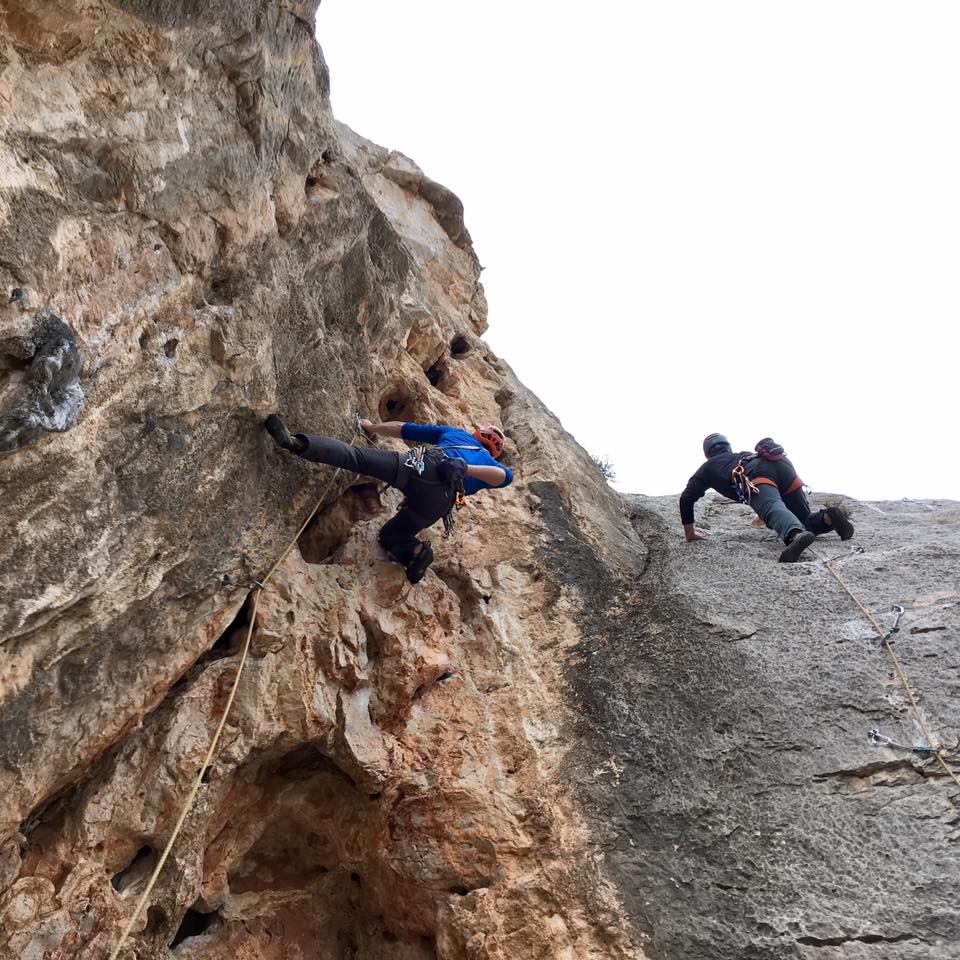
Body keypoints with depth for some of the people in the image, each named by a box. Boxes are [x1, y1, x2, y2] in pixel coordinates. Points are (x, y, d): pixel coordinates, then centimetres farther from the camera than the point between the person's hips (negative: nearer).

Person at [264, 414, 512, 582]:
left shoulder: (455, 432, 37)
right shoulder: (489, 462, 37)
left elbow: (401, 429, 34)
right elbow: (505, 475, 11)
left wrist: (372, 427, 46)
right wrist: (467, 470, 8)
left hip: (425, 466, -2)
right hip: (440, 502, 2)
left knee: (354, 455, -9)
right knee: (390, 534, 20)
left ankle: (297, 442, -34)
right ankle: (416, 549, -10)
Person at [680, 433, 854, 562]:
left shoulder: (708, 467, 35)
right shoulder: (744, 454, 48)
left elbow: (686, 498, 28)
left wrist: (690, 533, 36)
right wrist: (763, 515, 75)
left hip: (755, 476, -5)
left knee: (774, 510, -32)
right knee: (807, 523, 14)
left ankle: (797, 536, -63)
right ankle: (828, 517, -17)